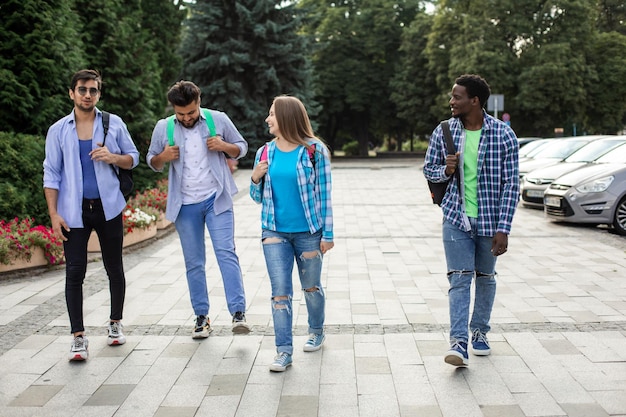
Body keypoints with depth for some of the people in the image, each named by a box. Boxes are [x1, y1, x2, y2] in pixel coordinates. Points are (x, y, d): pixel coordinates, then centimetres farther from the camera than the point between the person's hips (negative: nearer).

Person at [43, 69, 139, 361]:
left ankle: (115, 323, 28)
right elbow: (51, 174, 2)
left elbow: (133, 157, 9)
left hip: (108, 208, 1)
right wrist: (54, 214, -5)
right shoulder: (58, 130, 3)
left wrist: (114, 158, -13)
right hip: (74, 211, -1)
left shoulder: (114, 124, 3)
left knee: (114, 268, 10)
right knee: (75, 272, -4)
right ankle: (78, 337, 3)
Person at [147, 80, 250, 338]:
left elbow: (242, 147, 9)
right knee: (194, 263, 7)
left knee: (226, 253, -13)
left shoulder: (219, 120, -2)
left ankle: (238, 313, -14)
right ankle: (202, 317, 18)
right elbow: (152, 162, 13)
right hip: (185, 205, 2)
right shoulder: (163, 128, 1)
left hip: (216, 200, -2)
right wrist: (162, 157, -11)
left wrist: (225, 146, -13)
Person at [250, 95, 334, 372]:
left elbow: (324, 194, -6)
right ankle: (284, 351, 0)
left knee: (311, 287, 14)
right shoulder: (265, 152, 4)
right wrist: (255, 179, -9)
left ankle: (317, 332, 38)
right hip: (275, 233, 3)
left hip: (308, 232, -2)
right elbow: (258, 197, 12)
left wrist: (327, 234, -8)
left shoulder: (314, 150, -7)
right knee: (280, 292, -4)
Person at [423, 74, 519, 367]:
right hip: (456, 219, 0)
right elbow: (428, 170, 10)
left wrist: (503, 228, -13)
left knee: (485, 278, 14)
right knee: (459, 280, -8)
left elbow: (511, 184, -8)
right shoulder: (443, 132, -2)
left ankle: (479, 331, 33)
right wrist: (446, 170, -14)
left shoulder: (503, 135, -9)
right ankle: (458, 343, -11)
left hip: (490, 220, 0)